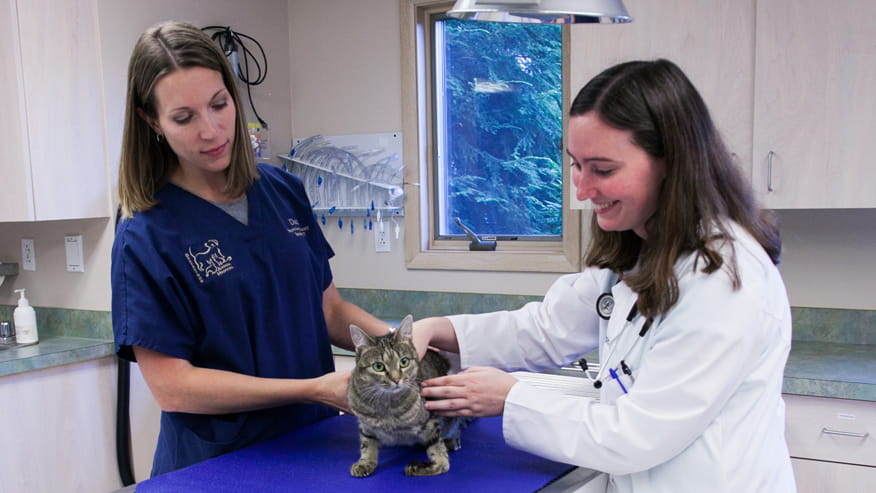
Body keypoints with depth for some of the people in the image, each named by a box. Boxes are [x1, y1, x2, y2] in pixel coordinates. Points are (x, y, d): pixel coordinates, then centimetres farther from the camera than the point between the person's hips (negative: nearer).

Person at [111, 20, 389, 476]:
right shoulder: (145, 237, -15)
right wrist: (313, 389, -24)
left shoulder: (283, 191, -1)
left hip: (315, 443, 5)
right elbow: (170, 386, -18)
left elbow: (328, 307, 5)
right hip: (217, 464, -4)